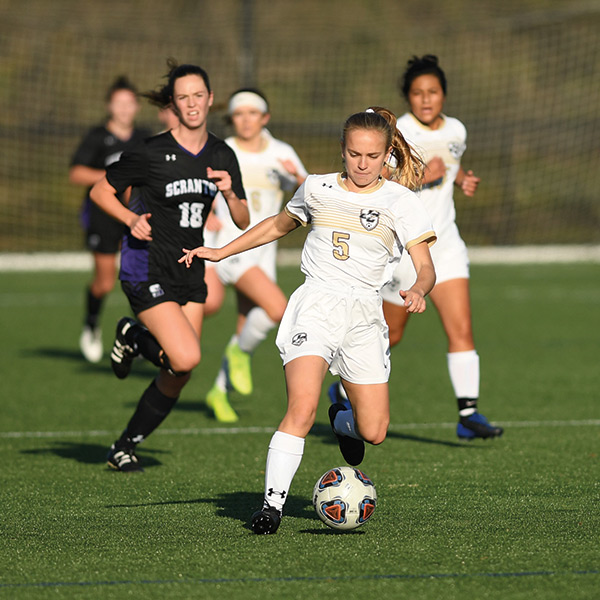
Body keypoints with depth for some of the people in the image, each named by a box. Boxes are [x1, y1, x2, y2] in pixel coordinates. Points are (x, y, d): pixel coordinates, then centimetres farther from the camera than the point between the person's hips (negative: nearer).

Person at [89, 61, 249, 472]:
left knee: (178, 375, 4)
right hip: (148, 271, -6)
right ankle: (134, 337, 9)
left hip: (190, 270, 6)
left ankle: (126, 446, 22)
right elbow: (101, 191, -1)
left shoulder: (222, 156, 4)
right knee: (186, 358, -22)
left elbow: (243, 222, 7)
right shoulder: (153, 153, -11)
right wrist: (132, 219, -17)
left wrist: (230, 193, -13)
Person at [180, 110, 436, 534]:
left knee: (374, 434, 0)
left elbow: (426, 266, -6)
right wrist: (221, 252, 25)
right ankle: (273, 503, -22)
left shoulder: (402, 203, 2)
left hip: (365, 315, 1)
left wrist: (418, 290, -29)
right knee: (302, 407, -24)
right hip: (316, 304, -1)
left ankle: (342, 421, 37)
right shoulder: (317, 189, 9)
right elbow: (278, 226, 28)